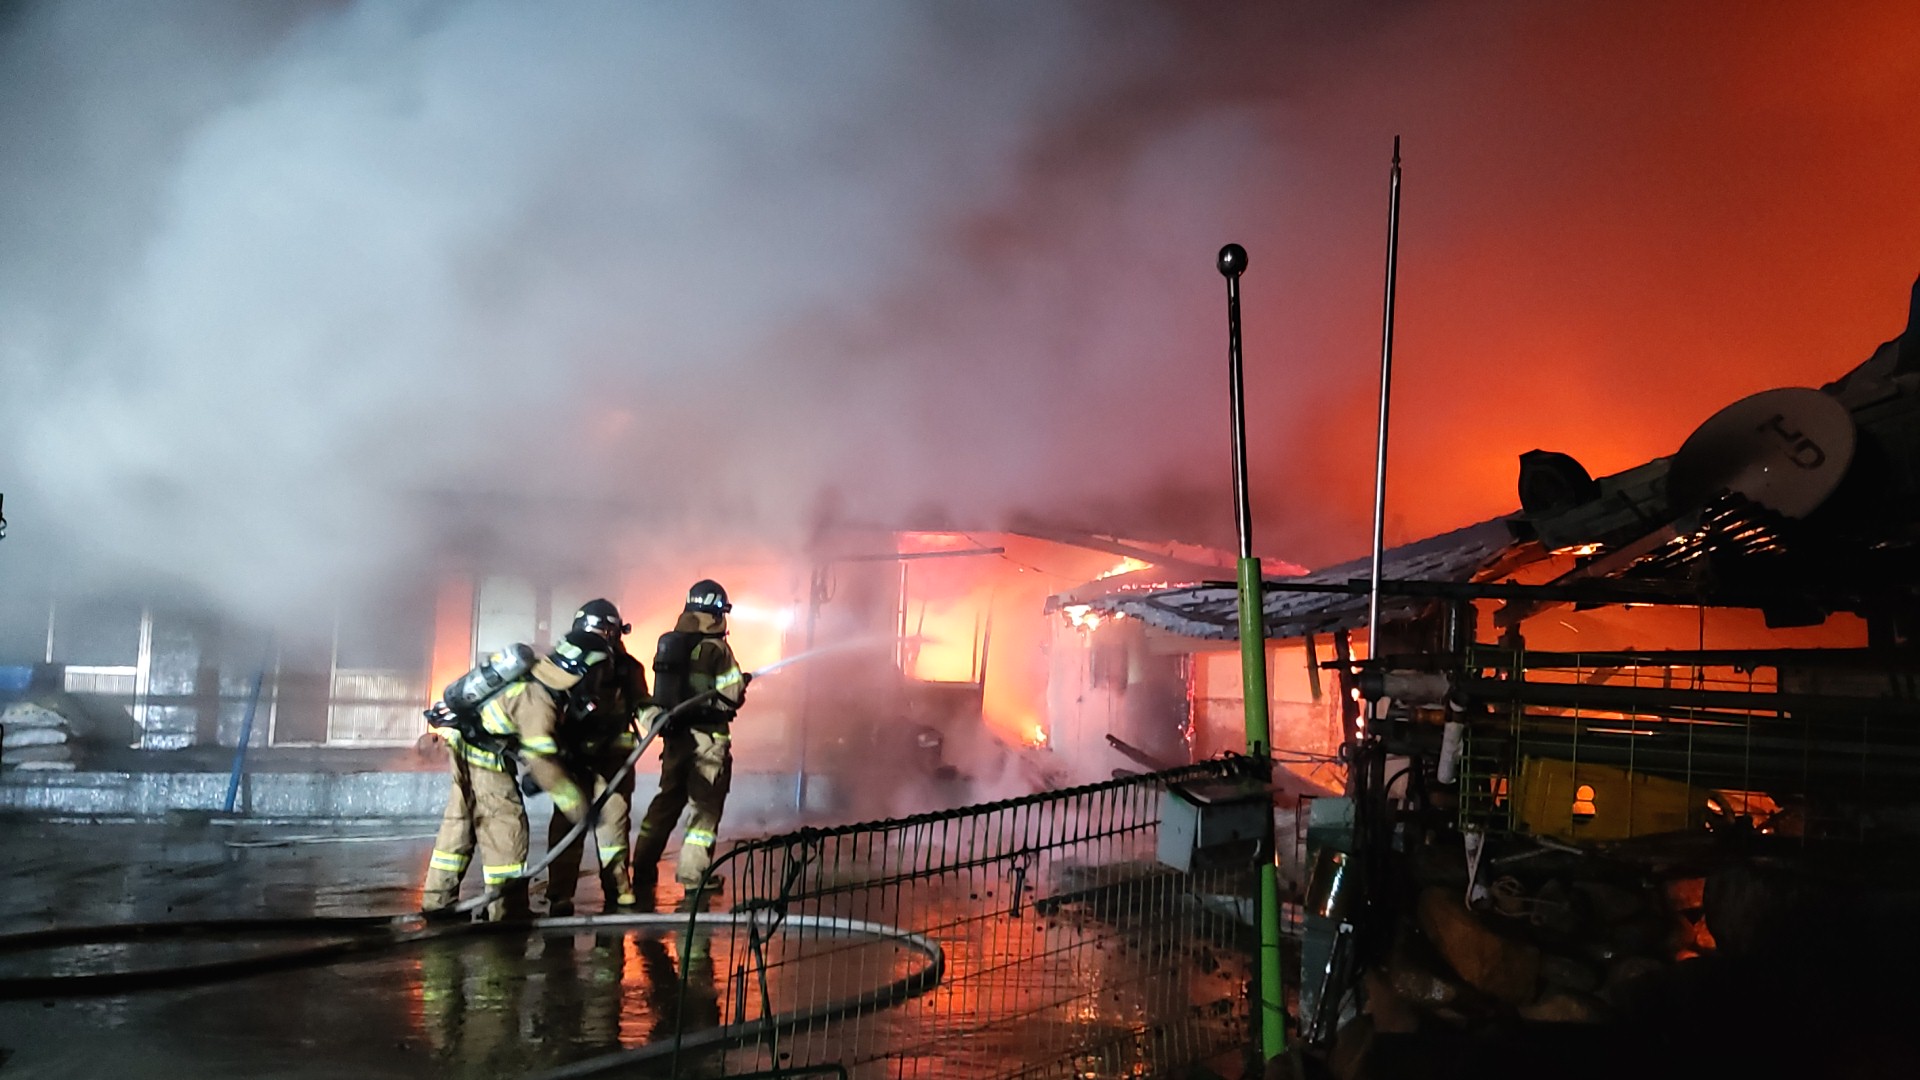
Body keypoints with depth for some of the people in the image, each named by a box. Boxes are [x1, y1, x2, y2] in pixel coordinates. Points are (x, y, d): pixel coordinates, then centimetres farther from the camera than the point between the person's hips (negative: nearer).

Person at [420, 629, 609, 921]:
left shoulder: (538, 675, 2)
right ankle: (508, 913, 0)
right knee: (507, 826, -5)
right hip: (481, 755, -9)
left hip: (464, 746, 9)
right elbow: (541, 761, -27)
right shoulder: (536, 699, -25)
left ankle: (438, 900, 27)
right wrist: (576, 804, -23)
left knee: (461, 821, 17)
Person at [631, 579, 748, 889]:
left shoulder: (669, 643, 6)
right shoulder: (715, 648, -12)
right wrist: (742, 681, 9)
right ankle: (692, 876, 3)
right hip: (707, 736, -6)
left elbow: (670, 686, 11)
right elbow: (733, 696, -13)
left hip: (674, 733, 6)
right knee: (706, 805, 4)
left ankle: (643, 871, 21)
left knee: (668, 799, 17)